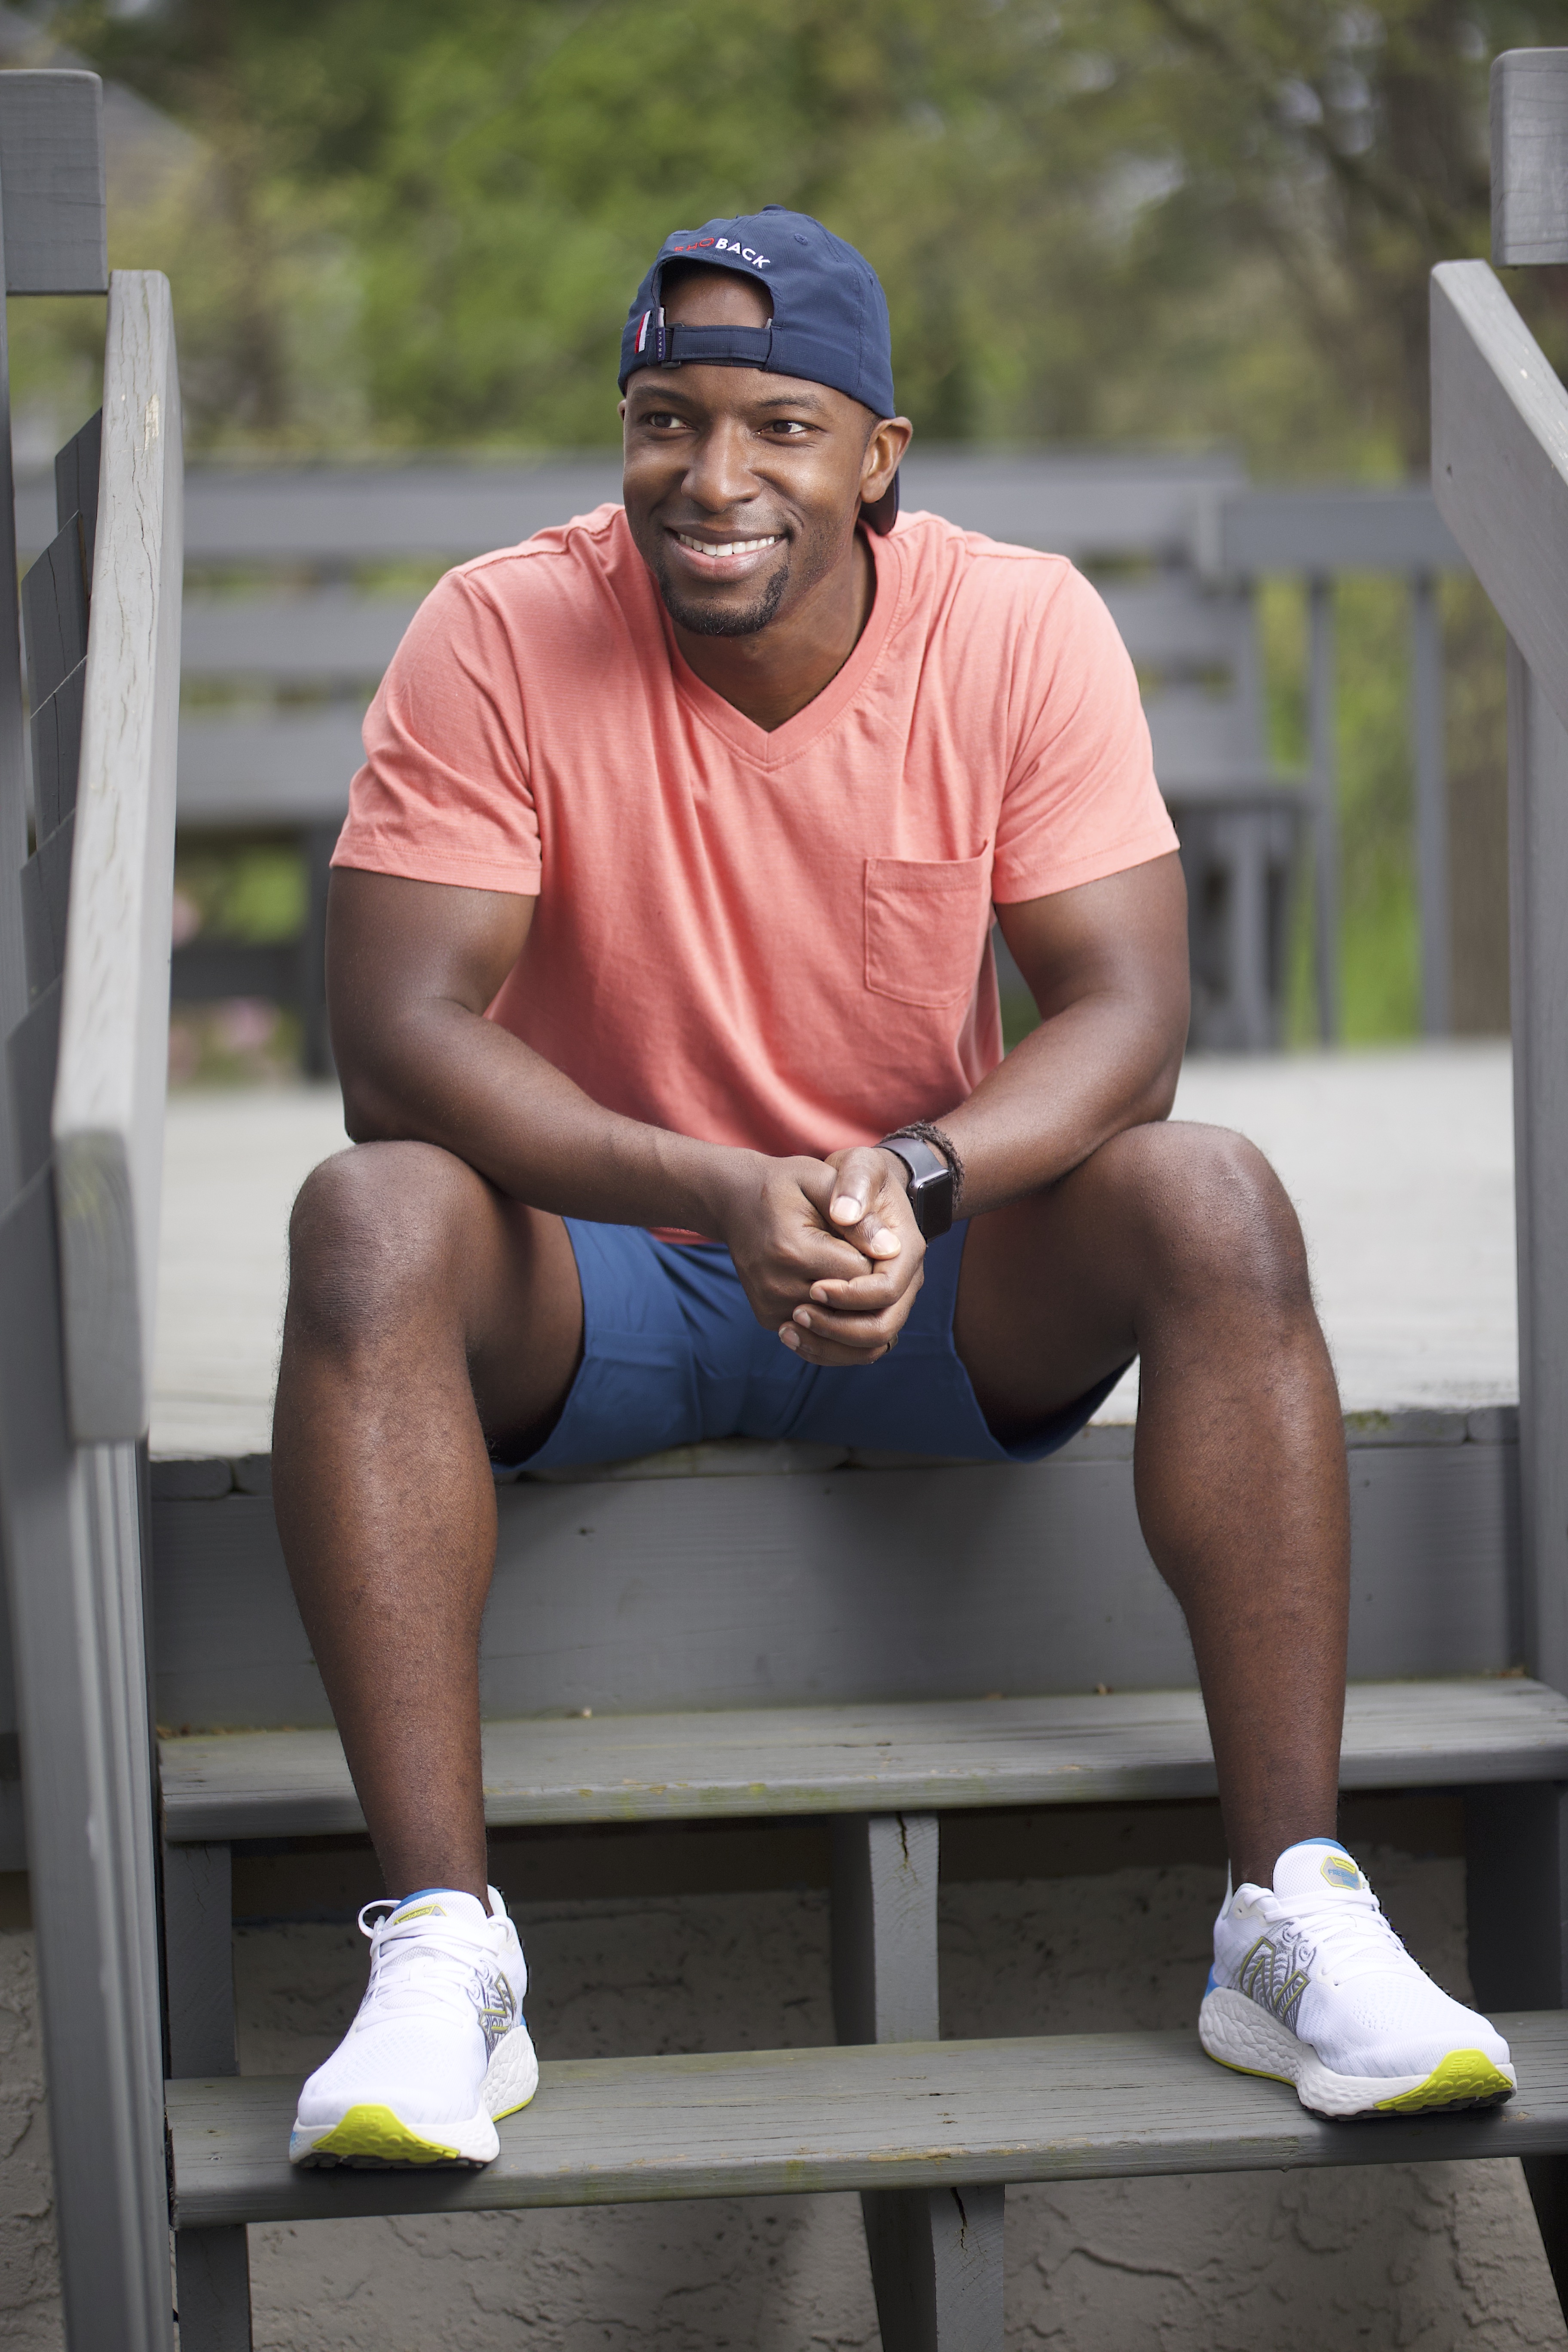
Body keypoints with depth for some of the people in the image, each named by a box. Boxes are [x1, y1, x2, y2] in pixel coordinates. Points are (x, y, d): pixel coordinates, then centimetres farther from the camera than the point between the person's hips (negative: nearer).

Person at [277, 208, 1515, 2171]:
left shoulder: (1020, 629, -10)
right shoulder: (502, 637, -15)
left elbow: (1125, 1014, -14)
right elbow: (396, 1033, -21)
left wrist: (915, 1181, -35)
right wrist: (727, 1194, -35)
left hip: (949, 1292, 1)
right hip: (598, 1286, -1)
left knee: (1213, 1204, -26)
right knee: (371, 1216, -31)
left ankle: (1292, 1909, -25)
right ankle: (438, 1945, -34)